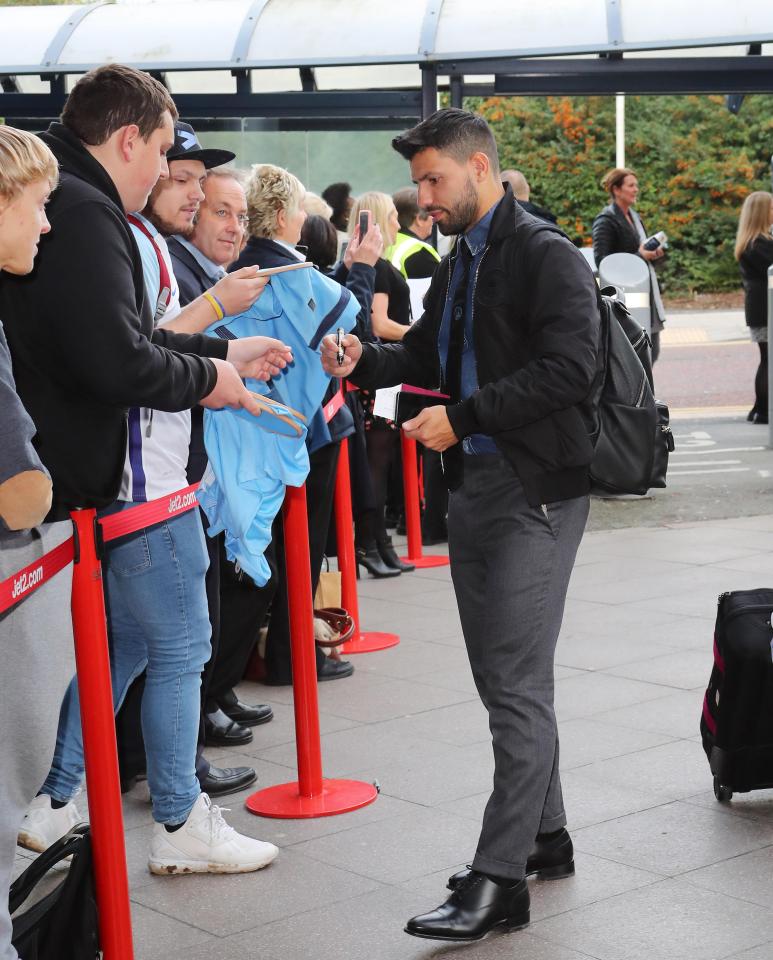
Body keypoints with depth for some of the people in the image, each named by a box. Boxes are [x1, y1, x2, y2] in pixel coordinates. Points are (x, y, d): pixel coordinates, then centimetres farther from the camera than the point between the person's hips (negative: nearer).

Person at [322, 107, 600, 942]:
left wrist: (463, 415, -20)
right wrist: (365, 359, 3)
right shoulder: (458, 263, 16)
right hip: (473, 488, 9)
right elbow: (427, 352, 23)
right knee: (499, 676, 14)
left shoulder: (545, 255, -11)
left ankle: (499, 878, -5)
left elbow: (569, 367, -21)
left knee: (518, 685, -8)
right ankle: (543, 836, 27)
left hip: (535, 491, -9)